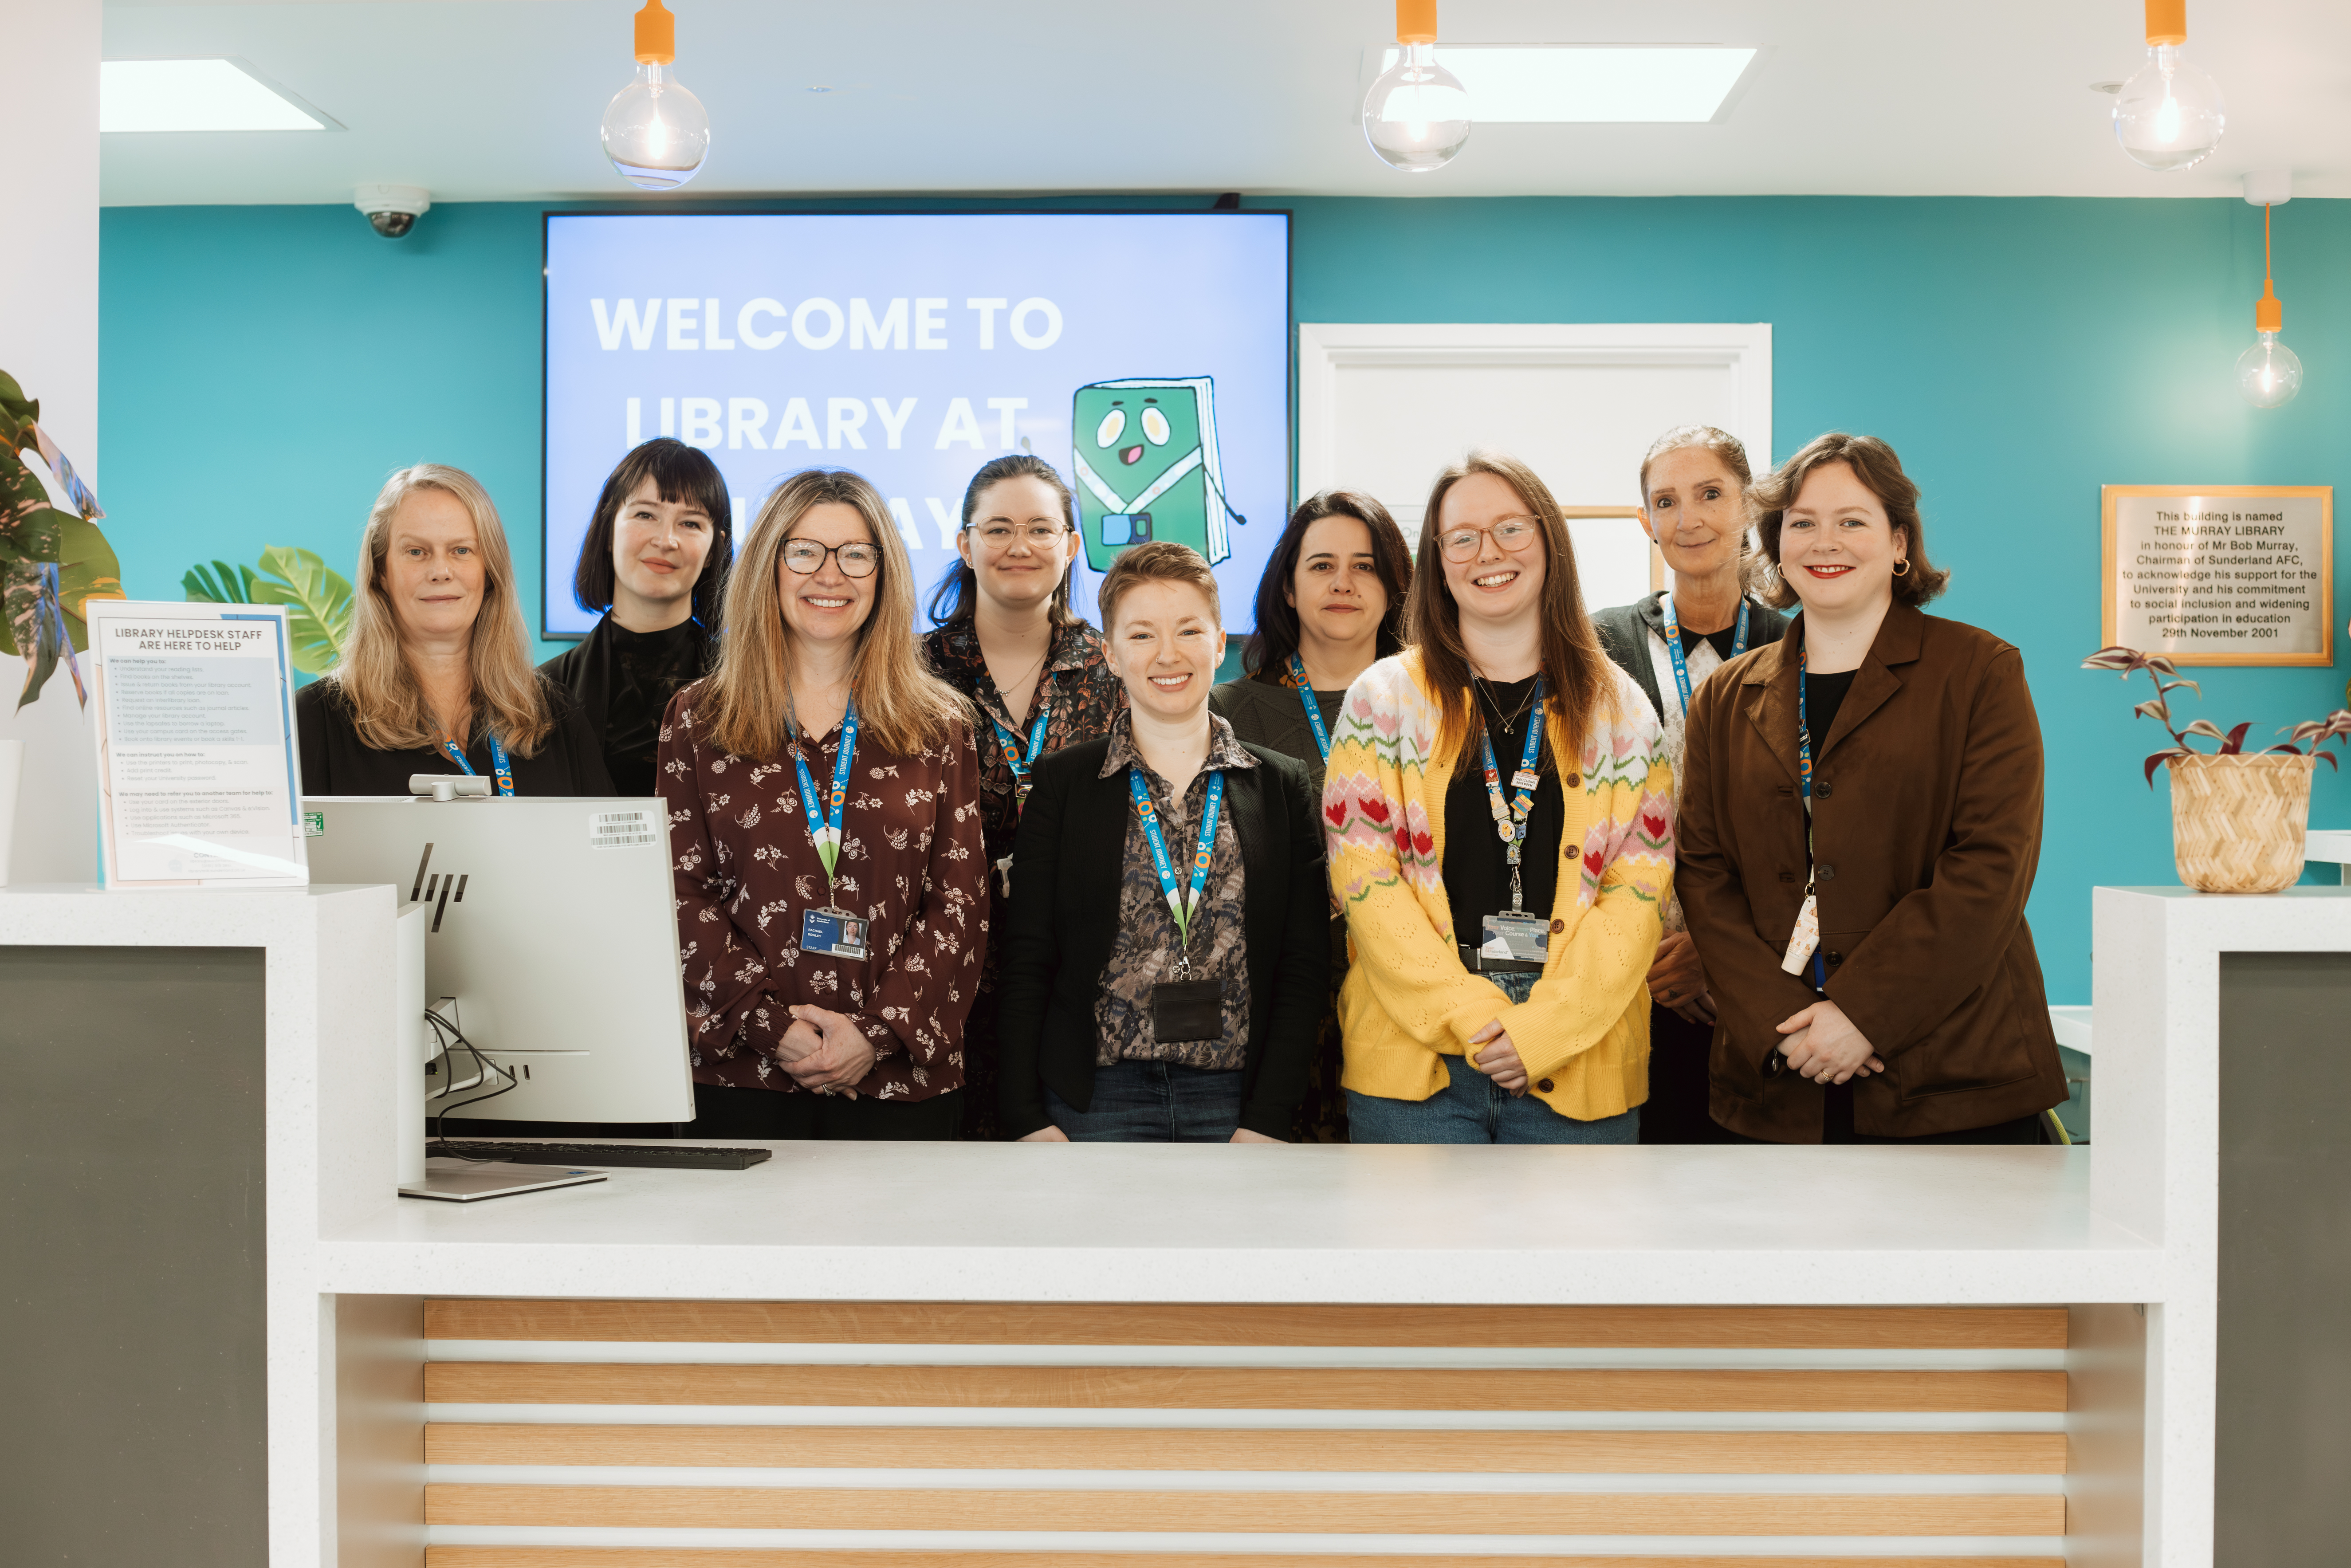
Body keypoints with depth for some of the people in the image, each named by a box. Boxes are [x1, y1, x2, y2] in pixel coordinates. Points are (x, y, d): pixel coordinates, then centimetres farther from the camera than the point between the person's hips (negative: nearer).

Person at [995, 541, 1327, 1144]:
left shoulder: (1281, 785, 7)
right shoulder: (1063, 781, 4)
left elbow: (1304, 962, 3)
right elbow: (1027, 959, 3)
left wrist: (1267, 1118, -5)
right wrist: (1028, 1118, -5)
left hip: (1237, 1097, 1)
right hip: (1095, 1100, -1)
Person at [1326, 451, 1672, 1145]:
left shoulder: (1621, 709, 10)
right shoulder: (1384, 697, 6)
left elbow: (1638, 889, 3)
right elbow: (1365, 879, -2)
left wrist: (1547, 1025, -11)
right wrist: (1471, 1015, -12)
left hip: (1580, 1065, 1)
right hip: (1413, 1058, -1)